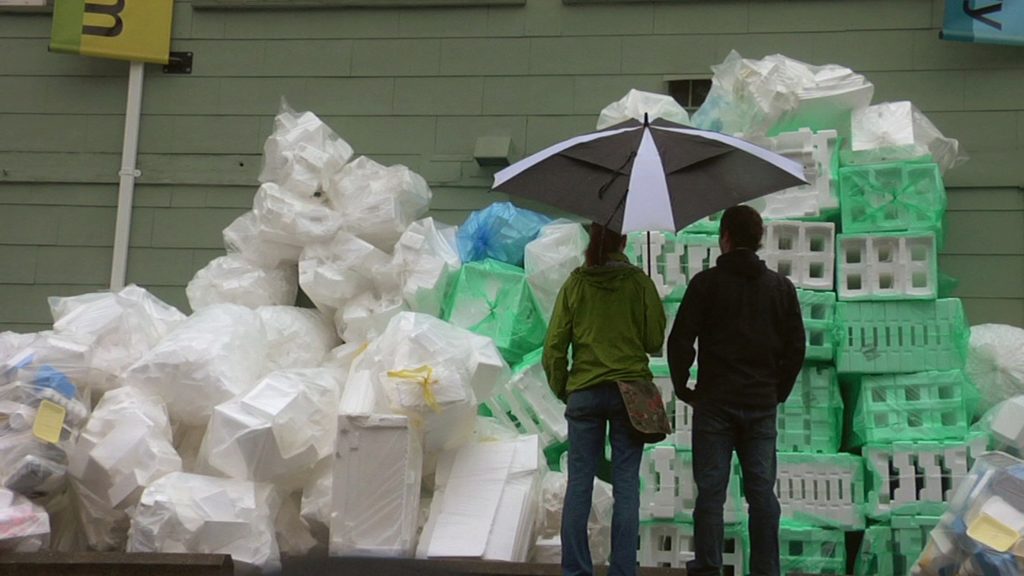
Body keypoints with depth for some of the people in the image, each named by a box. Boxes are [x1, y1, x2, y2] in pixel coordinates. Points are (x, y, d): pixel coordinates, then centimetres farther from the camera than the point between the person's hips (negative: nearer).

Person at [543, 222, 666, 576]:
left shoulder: (575, 284, 0)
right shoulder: (639, 283, -4)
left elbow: (554, 347, 1)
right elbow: (655, 342, -1)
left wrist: (560, 388, 14)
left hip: (584, 392, 1)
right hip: (630, 390, -1)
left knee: (579, 482, 5)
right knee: (626, 485, 2)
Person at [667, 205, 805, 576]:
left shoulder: (706, 283, -4)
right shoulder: (781, 287, 8)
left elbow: (680, 341, -7)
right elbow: (796, 347, 7)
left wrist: (682, 388, 5)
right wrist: (779, 392, 15)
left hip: (714, 402, -3)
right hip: (762, 405, 3)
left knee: (710, 490, 1)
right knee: (762, 491, 5)